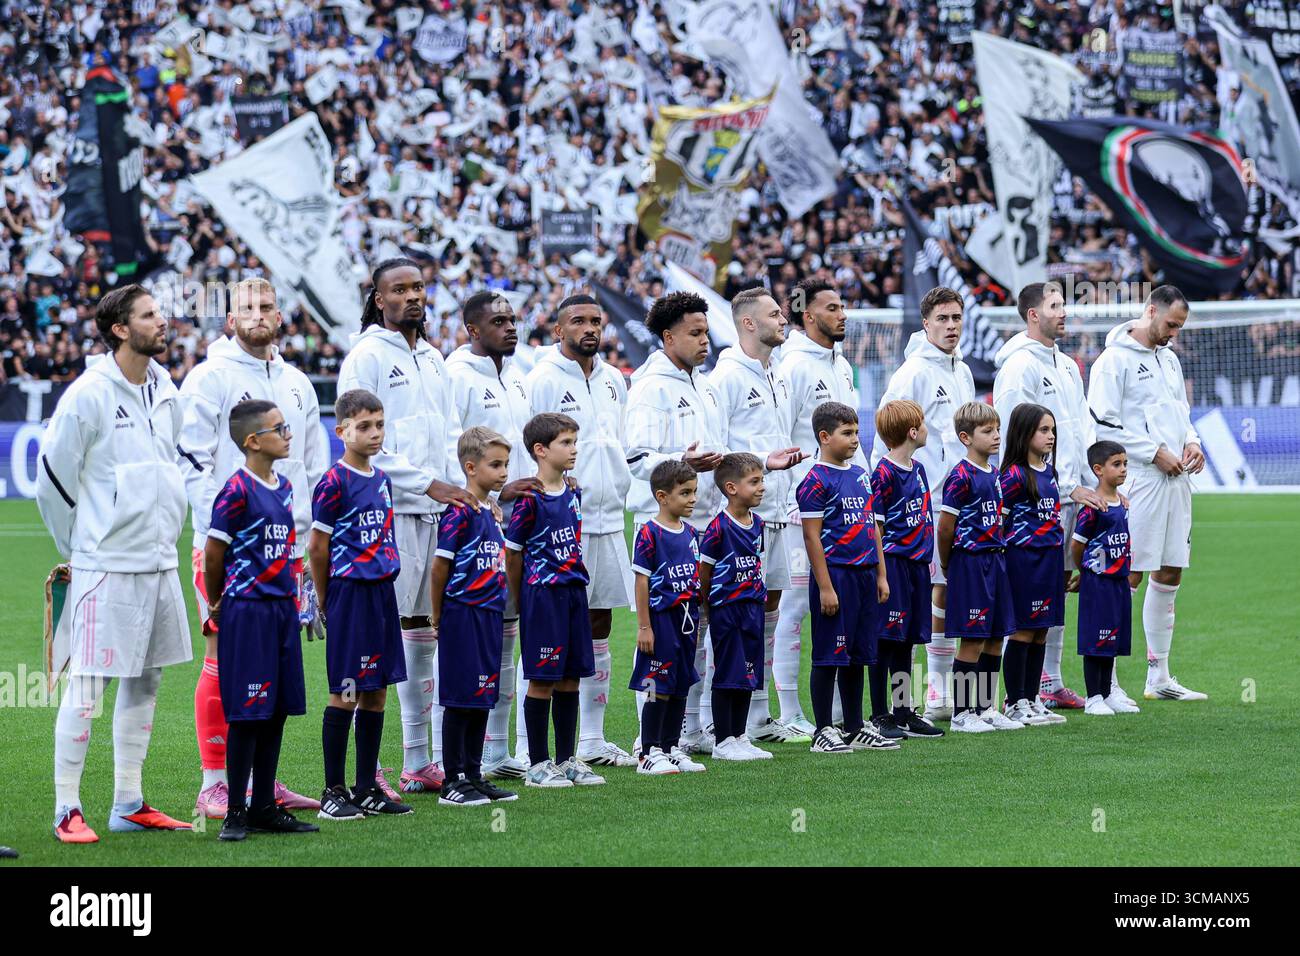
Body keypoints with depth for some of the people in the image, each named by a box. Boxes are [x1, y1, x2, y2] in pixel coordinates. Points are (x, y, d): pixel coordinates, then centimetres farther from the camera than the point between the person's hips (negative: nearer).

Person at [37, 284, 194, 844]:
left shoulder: (165, 393, 10)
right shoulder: (88, 396, -12)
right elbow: (52, 478, -6)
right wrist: (78, 550, 3)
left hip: (159, 563, 7)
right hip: (105, 567, -7)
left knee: (145, 682, 11)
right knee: (87, 687, -5)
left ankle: (129, 805, 20)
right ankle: (67, 811, 2)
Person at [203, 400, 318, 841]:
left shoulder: (284, 487, 11)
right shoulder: (238, 490, -13)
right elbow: (214, 553, -9)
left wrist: (290, 596, 14)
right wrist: (218, 604, 3)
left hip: (282, 609, 8)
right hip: (247, 612, -8)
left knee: (277, 711, 10)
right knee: (247, 714, -4)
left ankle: (265, 807, 18)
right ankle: (236, 812, 3)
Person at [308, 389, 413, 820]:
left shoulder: (382, 480, 12)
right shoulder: (334, 482, -10)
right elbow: (318, 548, -7)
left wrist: (382, 578, 14)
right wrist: (327, 603, 0)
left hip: (382, 591, 7)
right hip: (349, 591, -7)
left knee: (377, 692, 8)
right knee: (345, 693, -3)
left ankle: (367, 790, 15)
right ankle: (333, 792, 3)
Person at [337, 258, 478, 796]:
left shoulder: (432, 359, 18)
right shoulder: (366, 357, -5)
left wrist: (458, 495, 11)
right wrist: (429, 484, -16)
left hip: (435, 511, 8)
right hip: (387, 511, -8)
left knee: (422, 631, 10)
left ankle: (420, 761, 14)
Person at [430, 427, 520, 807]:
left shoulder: (489, 513, 13)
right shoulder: (460, 512, -14)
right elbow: (441, 565, -13)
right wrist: (439, 616, -5)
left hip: (488, 615, 8)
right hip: (463, 615, -8)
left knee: (483, 698, 12)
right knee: (460, 699, -3)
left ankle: (473, 776, 19)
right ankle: (452, 782, 2)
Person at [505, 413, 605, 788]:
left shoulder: (573, 495, 10)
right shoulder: (529, 500, -12)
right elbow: (513, 554, -6)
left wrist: (574, 581, 17)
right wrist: (521, 603, -1)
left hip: (574, 592, 7)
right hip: (542, 594, -7)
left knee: (570, 678, 10)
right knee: (542, 680, -2)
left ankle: (567, 760, 18)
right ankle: (538, 764, 5)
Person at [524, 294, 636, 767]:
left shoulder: (614, 380, 13)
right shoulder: (542, 381, -8)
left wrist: (619, 492, 12)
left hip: (608, 520, 7)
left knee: (599, 626, 11)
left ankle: (592, 739, 19)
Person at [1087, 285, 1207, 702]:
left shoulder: (1169, 358, 17)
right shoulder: (1114, 360, -9)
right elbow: (1104, 426, -14)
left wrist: (1191, 442, 6)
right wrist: (1156, 453, -15)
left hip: (1175, 480, 8)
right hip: (1138, 481, -8)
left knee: (1169, 574, 10)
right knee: (1128, 577, -8)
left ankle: (1159, 677, 17)